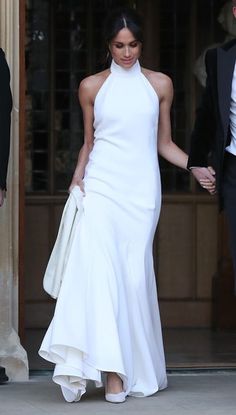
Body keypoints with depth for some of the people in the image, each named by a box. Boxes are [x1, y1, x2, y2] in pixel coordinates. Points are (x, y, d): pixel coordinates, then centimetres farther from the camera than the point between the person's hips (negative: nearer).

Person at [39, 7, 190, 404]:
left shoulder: (160, 85, 10)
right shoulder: (92, 86, 8)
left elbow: (164, 143, 15)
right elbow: (88, 141, 15)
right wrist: (77, 179, 1)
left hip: (142, 189, 1)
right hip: (101, 185, -1)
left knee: (135, 274, -3)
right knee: (98, 267, -16)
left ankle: (136, 368, 6)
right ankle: (110, 370, -20)